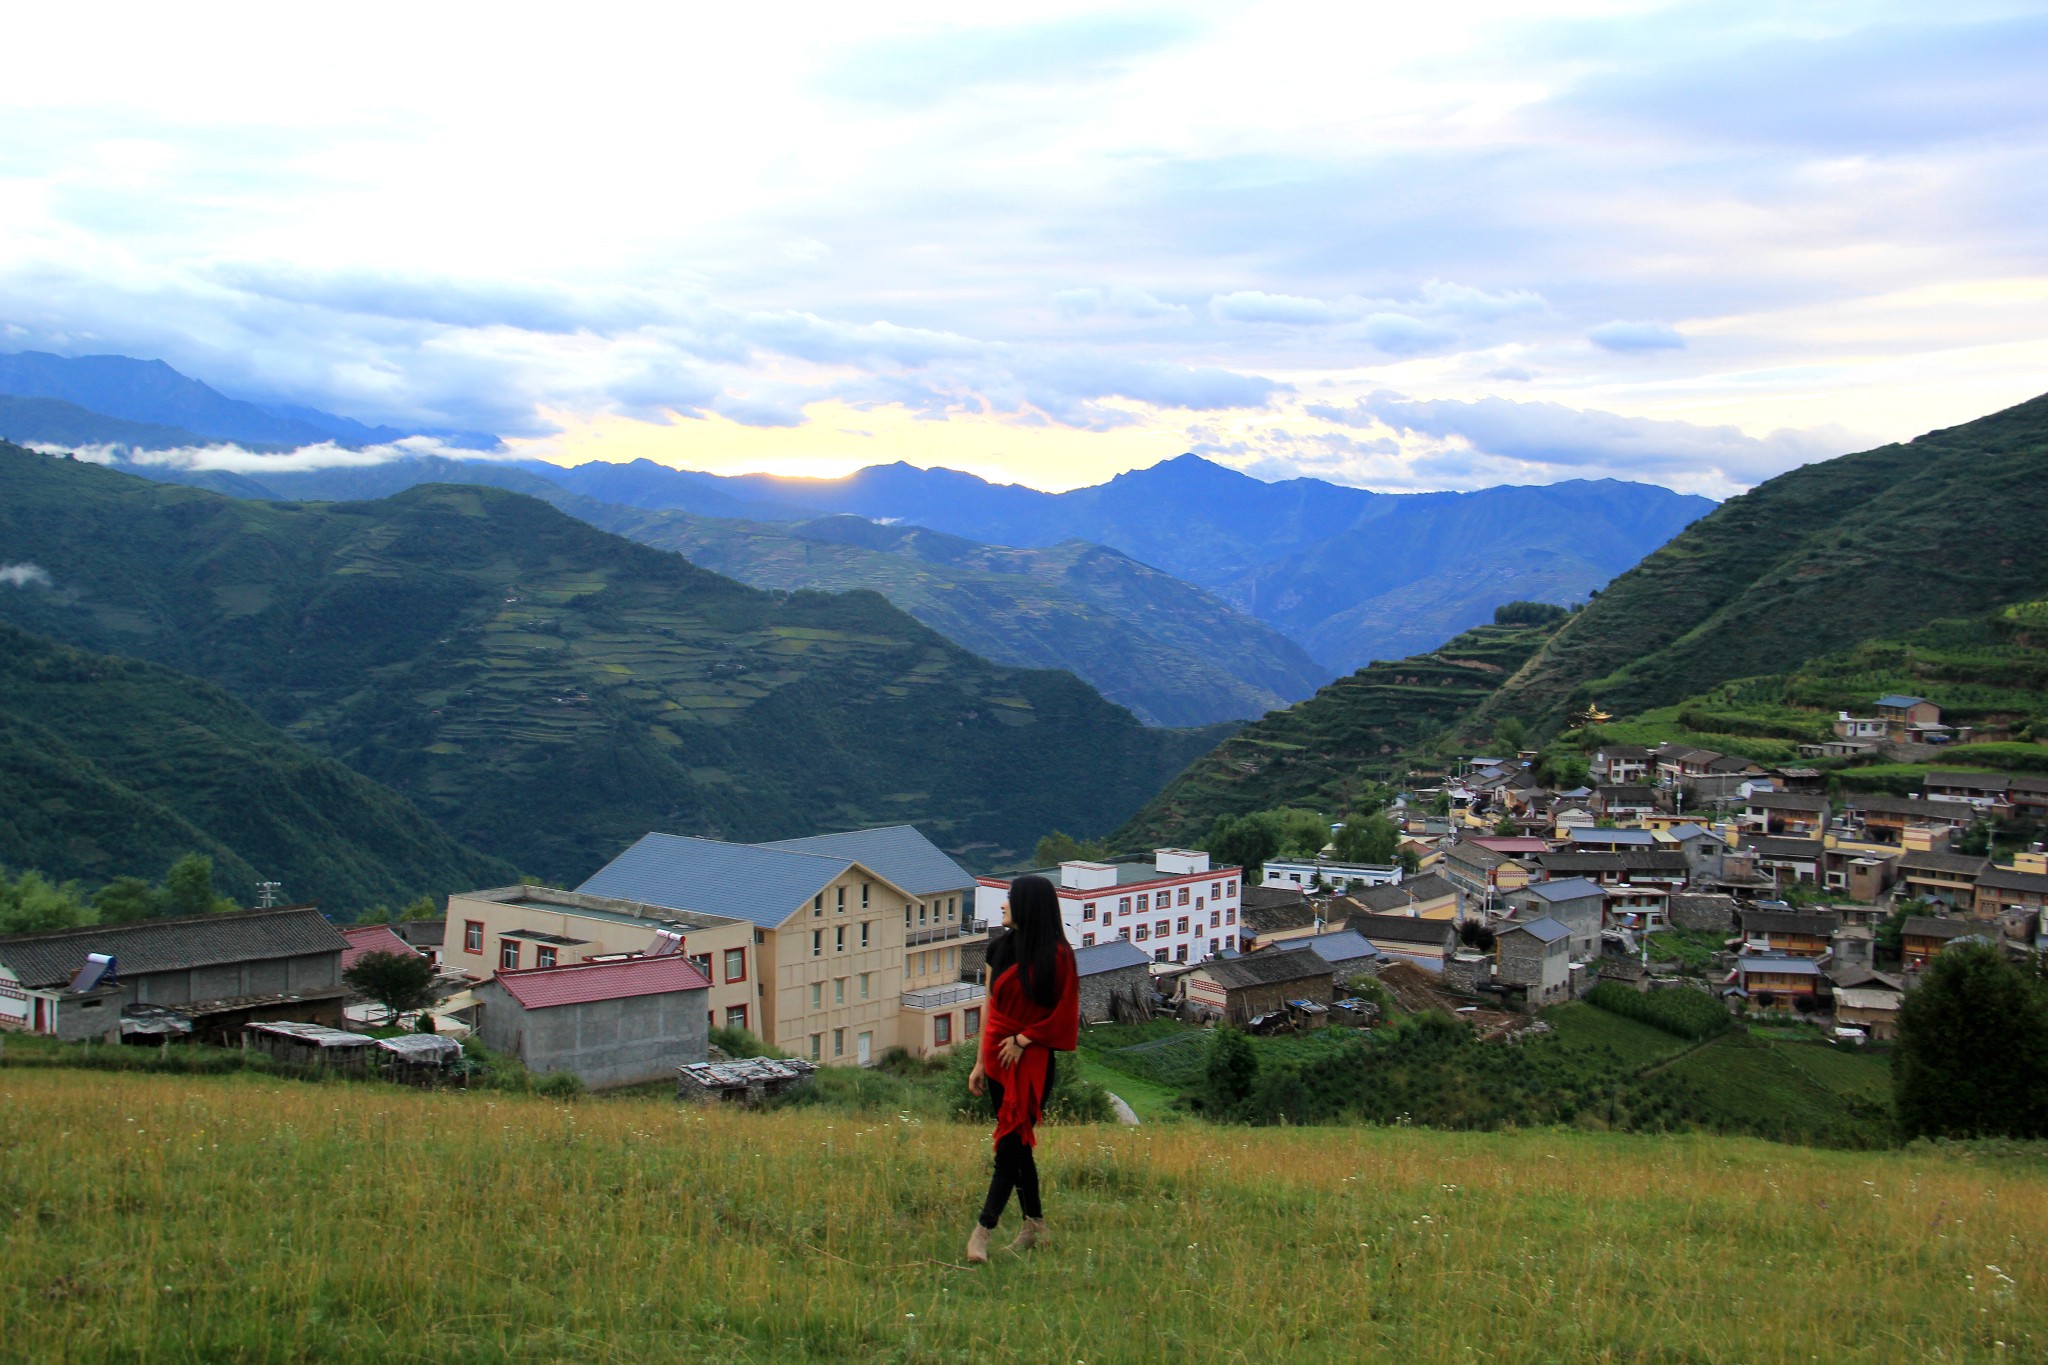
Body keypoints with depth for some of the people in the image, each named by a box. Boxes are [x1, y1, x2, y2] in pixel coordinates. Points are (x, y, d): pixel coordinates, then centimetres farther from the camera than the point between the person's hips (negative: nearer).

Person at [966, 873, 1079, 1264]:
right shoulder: (999, 949, 8)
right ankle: (1035, 1226, 22)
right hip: (999, 1056, 6)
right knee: (1016, 1143, 11)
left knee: (1011, 1144, -9)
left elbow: (1064, 1013, -7)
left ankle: (981, 1233, -11)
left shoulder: (1056, 955, -9)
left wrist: (1024, 1039, -12)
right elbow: (991, 1007, 12)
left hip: (1033, 1060, -6)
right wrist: (980, 1062, 12)